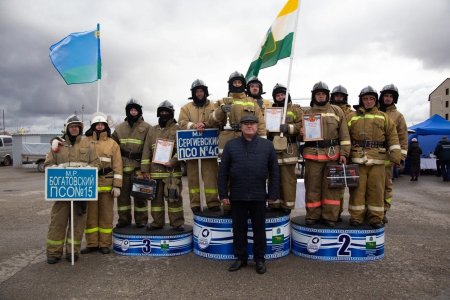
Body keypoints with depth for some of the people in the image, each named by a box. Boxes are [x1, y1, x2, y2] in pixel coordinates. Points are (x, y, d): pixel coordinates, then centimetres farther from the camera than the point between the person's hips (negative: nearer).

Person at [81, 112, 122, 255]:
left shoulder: (112, 144, 5)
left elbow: (117, 166, 1)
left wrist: (117, 185, -6)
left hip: (106, 184, -1)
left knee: (106, 215, 5)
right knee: (90, 214, 7)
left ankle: (105, 243, 14)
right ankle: (92, 243, 17)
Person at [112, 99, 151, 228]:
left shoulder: (146, 128, 0)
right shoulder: (120, 128, 12)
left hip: (139, 167, -4)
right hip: (123, 166, 4)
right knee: (123, 193, 9)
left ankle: (141, 220, 14)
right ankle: (124, 219, 21)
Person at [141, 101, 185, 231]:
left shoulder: (177, 130, 3)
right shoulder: (152, 131, 15)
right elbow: (146, 151, 12)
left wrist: (173, 161, -18)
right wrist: (145, 169, 5)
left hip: (172, 171, -4)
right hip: (155, 171, 4)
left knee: (174, 197, -3)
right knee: (156, 197, 10)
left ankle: (177, 222, 6)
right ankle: (157, 221, 21)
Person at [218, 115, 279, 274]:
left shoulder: (267, 145, 3)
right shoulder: (230, 145, 2)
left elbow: (274, 172, 5)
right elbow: (223, 172, 3)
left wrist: (273, 194, 0)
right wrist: (223, 194, -2)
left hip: (259, 196, 0)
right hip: (237, 196, 0)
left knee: (259, 228, 10)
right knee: (239, 228, 10)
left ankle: (259, 259, 25)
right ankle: (240, 257, 26)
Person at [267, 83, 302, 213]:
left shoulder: (295, 109, 8)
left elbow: (302, 125, -4)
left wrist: (289, 127, -15)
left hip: (288, 150, -3)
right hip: (273, 149, 3)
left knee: (288, 178, -1)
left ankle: (287, 204, 8)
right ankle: (274, 203, 20)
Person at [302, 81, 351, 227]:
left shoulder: (337, 111, 9)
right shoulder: (307, 113, 12)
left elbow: (344, 134, 6)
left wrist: (344, 153, -2)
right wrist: (301, 132, -6)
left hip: (333, 154, 0)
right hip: (312, 154, 1)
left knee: (331, 186, 2)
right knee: (312, 186, 3)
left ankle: (330, 216, 11)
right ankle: (313, 215, 13)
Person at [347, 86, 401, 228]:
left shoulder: (383, 117, 14)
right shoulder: (352, 117, 11)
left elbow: (392, 136, 8)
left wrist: (396, 155, -1)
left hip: (377, 160, 1)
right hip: (357, 159, 0)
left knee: (376, 189, 3)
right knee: (357, 188, 2)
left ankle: (376, 218, 12)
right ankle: (356, 217, 11)